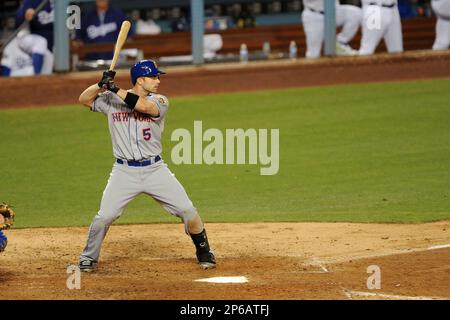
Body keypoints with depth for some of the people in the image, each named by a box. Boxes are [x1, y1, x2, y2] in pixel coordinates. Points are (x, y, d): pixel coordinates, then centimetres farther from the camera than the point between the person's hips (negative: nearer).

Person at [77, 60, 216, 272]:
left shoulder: (159, 101, -2)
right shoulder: (111, 100, 2)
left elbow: (144, 106, -23)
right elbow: (84, 99, -1)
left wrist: (116, 90, -23)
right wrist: (101, 84, -18)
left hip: (155, 169, 1)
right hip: (124, 172, -1)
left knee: (187, 211, -3)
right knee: (104, 216, -12)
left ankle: (203, 251, 20)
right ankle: (88, 258, 9)